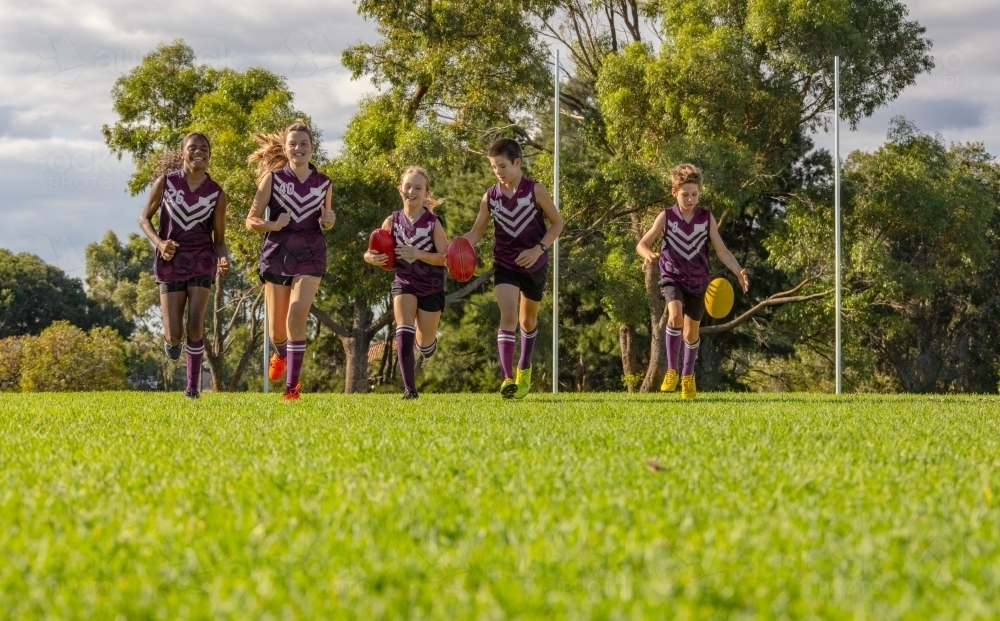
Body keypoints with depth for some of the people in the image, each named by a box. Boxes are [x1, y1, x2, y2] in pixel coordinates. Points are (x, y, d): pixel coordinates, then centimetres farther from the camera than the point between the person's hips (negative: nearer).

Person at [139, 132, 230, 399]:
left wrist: (223, 259, -17)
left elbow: (219, 239, 5)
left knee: (196, 323, -15)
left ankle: (193, 385, 0)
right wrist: (158, 242, -13)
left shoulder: (216, 194, -2)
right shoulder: (165, 182, -4)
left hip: (201, 260, 0)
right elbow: (145, 218, 6)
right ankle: (170, 339, 35)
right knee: (175, 335, -5)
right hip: (171, 260, 0)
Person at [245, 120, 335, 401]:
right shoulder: (272, 178, -1)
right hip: (276, 254, 0)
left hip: (310, 257, 0)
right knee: (276, 331, 6)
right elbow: (251, 220, 0)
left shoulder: (324, 184, 5)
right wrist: (272, 225, -20)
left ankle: (292, 386, -11)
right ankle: (281, 354, 44)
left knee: (296, 318, -20)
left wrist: (328, 221, -4)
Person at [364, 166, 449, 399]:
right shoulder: (392, 222, -8)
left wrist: (417, 254, -31)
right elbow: (377, 253, 1)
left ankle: (428, 342, 49)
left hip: (431, 286, -1)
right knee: (404, 333, -19)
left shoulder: (433, 222, -16)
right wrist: (372, 258, -23)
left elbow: (444, 257, -18)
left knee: (424, 344, 9)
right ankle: (409, 388, -15)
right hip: (404, 283, 1)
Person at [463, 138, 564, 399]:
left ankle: (524, 368, 41)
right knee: (508, 314, -20)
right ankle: (507, 378, -26)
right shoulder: (490, 197, -4)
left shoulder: (535, 190, -10)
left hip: (533, 265, 0)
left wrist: (539, 249, -17)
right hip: (505, 265, 0)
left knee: (528, 319, 18)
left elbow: (557, 223, -4)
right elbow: (476, 232, 0)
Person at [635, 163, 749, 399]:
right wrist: (648, 254, -31)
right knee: (675, 314, -30)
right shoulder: (666, 217, -8)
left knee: (692, 332, 12)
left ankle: (688, 376, 36)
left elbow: (721, 250, -5)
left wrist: (738, 271, -20)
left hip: (697, 281, 2)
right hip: (673, 277, -2)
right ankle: (672, 370, -15)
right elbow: (642, 244, -8)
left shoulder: (706, 218, -5)